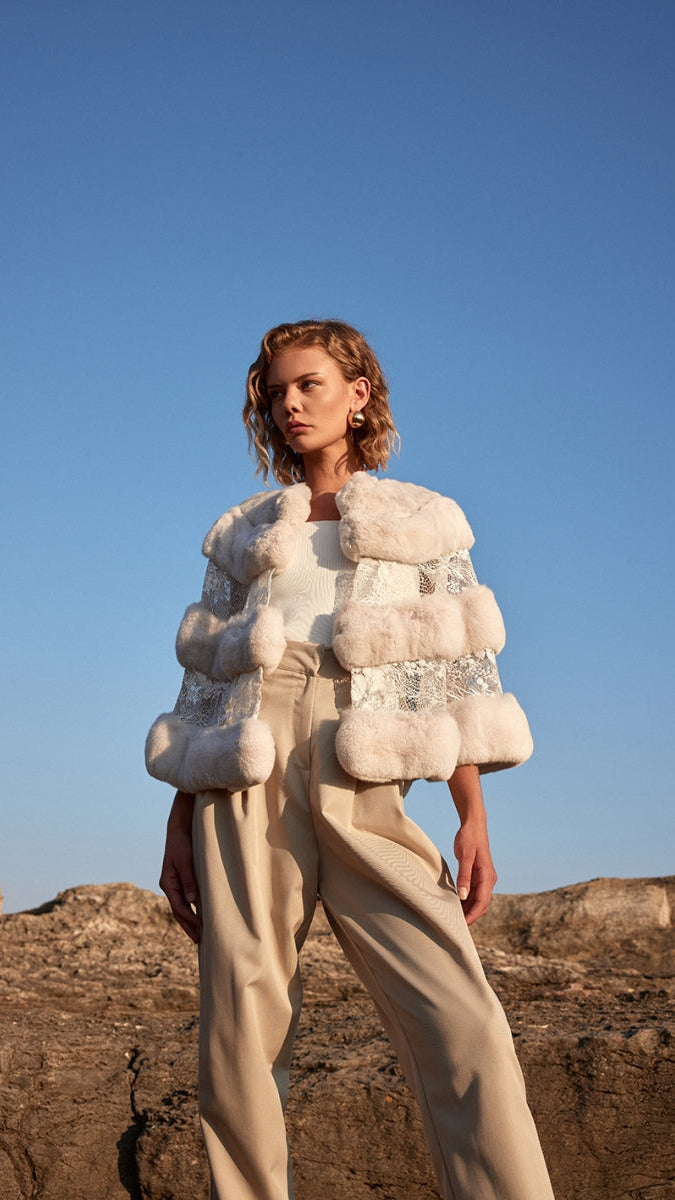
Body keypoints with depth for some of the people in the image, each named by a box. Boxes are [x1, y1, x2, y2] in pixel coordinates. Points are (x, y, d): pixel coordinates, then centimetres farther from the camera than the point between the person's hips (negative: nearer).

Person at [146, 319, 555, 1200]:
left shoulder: (421, 520, 18)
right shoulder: (243, 534, 23)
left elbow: (458, 677, 10)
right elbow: (205, 685, 18)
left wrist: (473, 817, -2)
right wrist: (180, 826, 9)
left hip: (363, 787, -2)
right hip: (248, 782, 2)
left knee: (462, 1023, -16)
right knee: (239, 1034, -4)